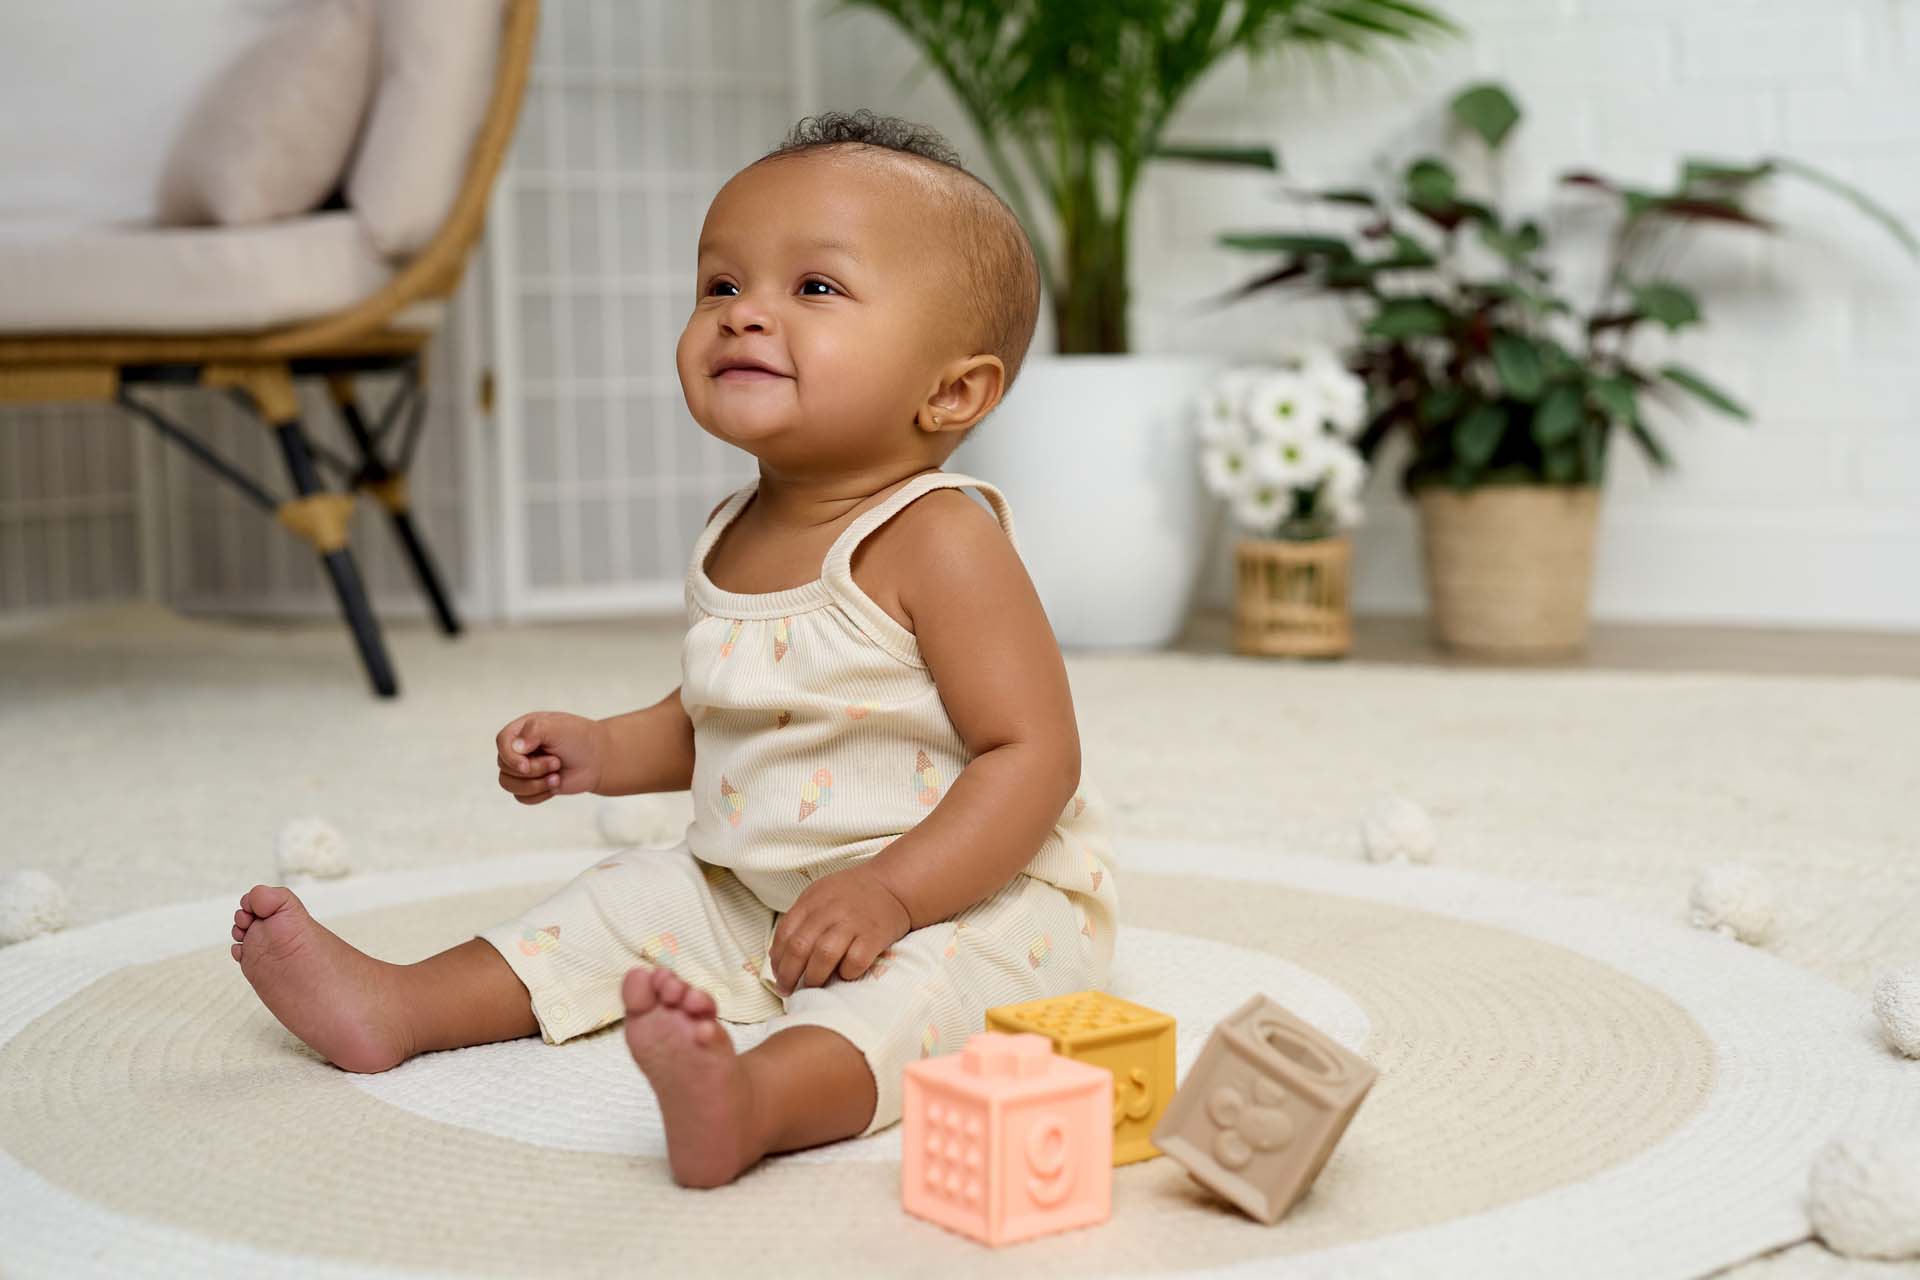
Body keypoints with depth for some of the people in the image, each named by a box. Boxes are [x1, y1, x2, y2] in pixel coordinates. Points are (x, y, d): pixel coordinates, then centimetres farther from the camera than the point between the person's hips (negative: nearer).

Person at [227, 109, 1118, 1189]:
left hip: (972, 897, -9)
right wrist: (607, 752, 3)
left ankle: (761, 1097, -62)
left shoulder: (938, 541, -21)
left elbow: (1034, 754, -25)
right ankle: (399, 1005, 12)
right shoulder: (735, 536, 5)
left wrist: (891, 891, -33)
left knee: (908, 980, -36)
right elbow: (713, 721, 22)